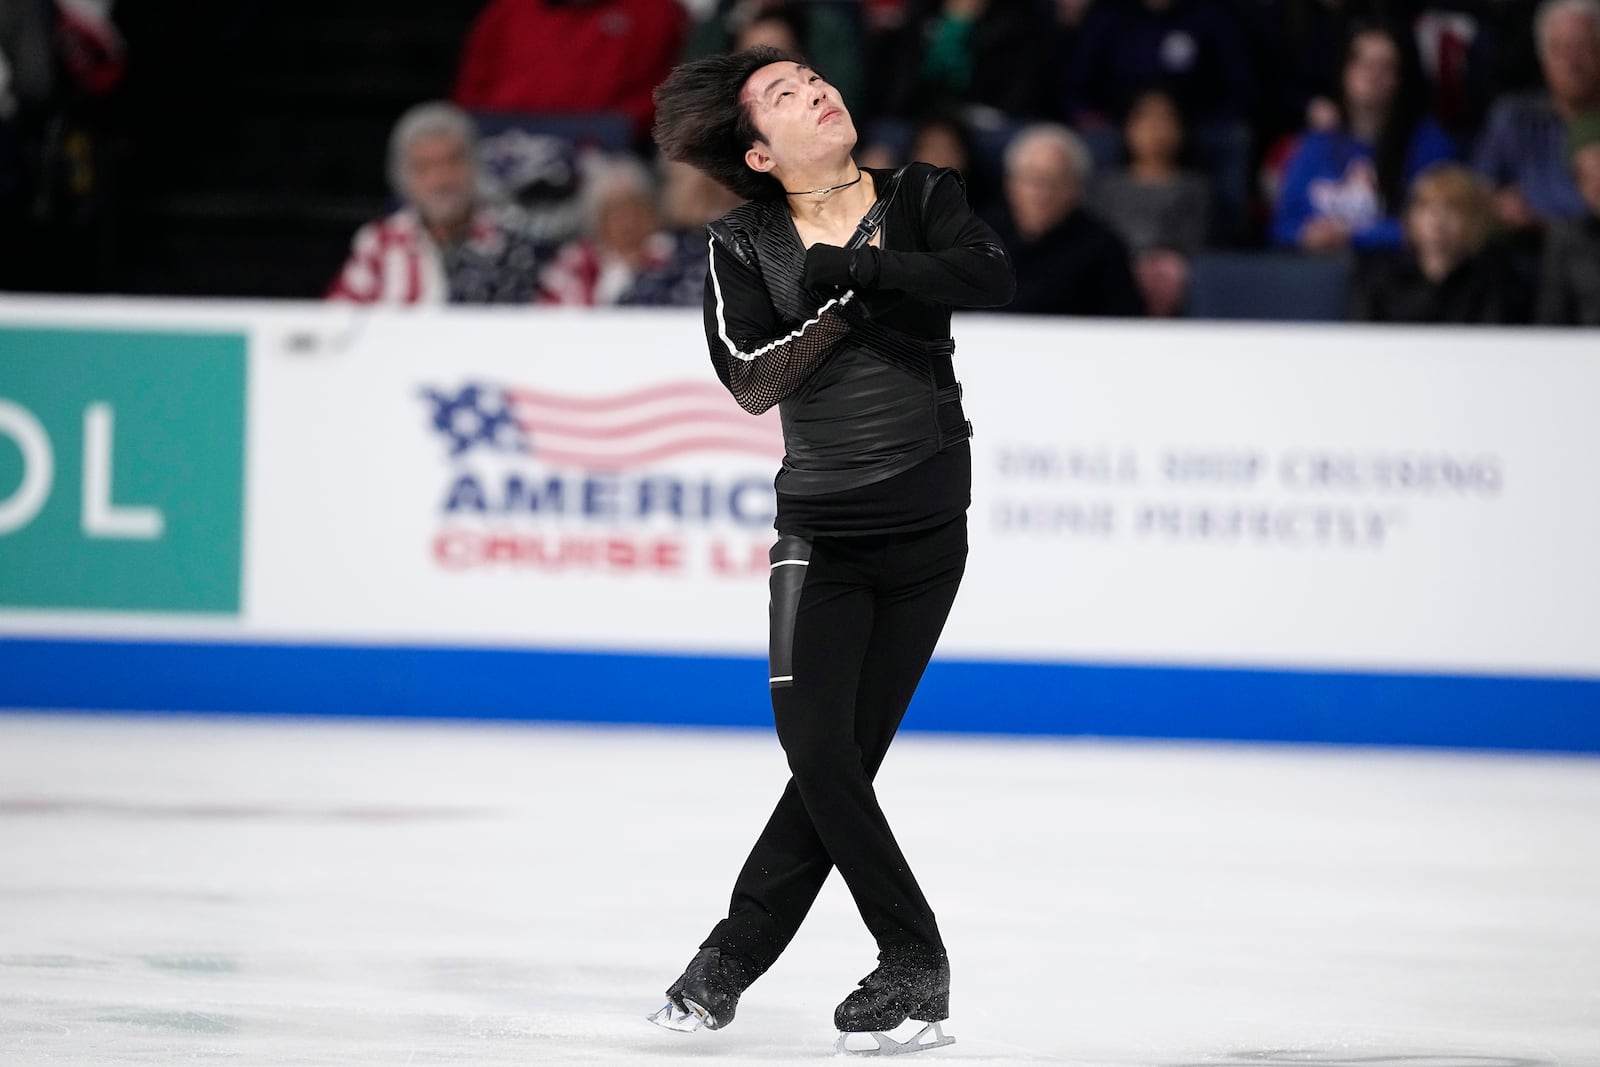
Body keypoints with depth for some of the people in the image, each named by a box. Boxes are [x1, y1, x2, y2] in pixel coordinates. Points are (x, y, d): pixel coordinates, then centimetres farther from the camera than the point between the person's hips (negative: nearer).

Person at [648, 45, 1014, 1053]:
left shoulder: (918, 199, 1)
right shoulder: (745, 245, 1)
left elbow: (990, 275, -19)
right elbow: (752, 380, -12)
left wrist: (854, 266, -21)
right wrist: (844, 300, -21)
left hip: (927, 528, 0)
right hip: (822, 532, 0)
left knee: (843, 755, 1)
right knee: (818, 750, -11)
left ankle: (733, 955, 11)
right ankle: (916, 966, 1)